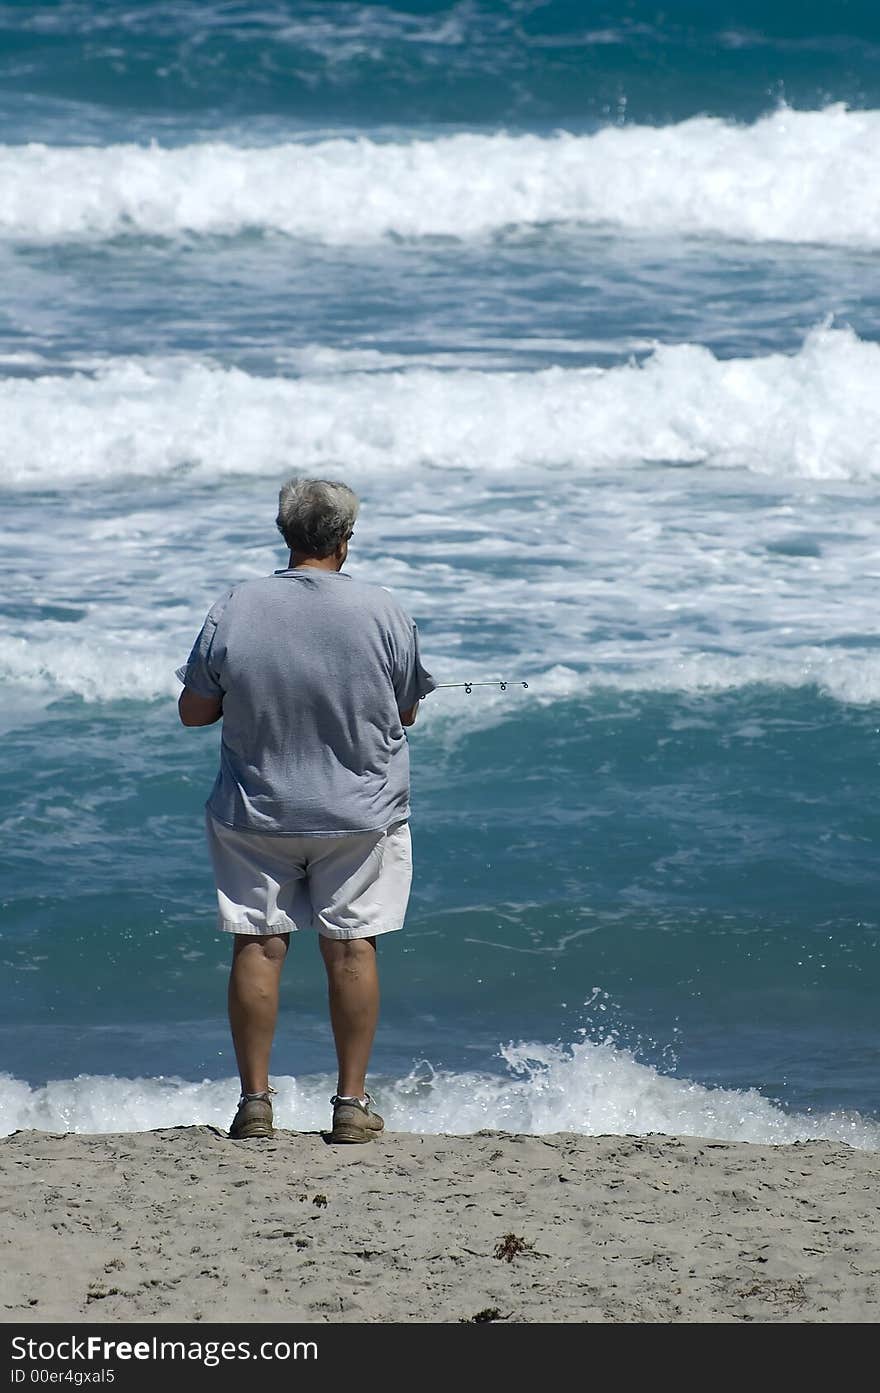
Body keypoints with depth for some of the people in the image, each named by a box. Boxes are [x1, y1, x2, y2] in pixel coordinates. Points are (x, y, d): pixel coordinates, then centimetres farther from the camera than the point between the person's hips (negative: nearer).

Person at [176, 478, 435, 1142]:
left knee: (257, 945, 6)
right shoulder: (383, 611, -9)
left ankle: (255, 1101, 8)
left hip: (255, 811, 1)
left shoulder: (235, 610, -8)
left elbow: (193, 711, -1)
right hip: (360, 811, -1)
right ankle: (353, 1102, 8)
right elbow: (407, 713, 2)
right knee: (351, 945, 5)